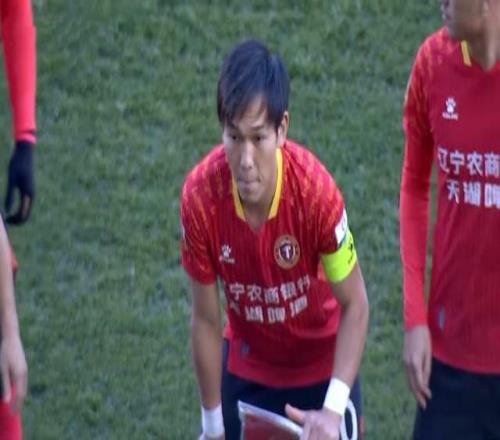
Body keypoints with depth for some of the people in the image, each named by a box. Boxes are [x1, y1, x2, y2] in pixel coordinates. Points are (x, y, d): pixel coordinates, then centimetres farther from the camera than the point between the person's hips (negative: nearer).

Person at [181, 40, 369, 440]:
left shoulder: (315, 190, -31)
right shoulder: (200, 196, -26)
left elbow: (355, 306, -18)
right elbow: (206, 320, -11)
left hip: (320, 366, -2)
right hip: (246, 369, 2)